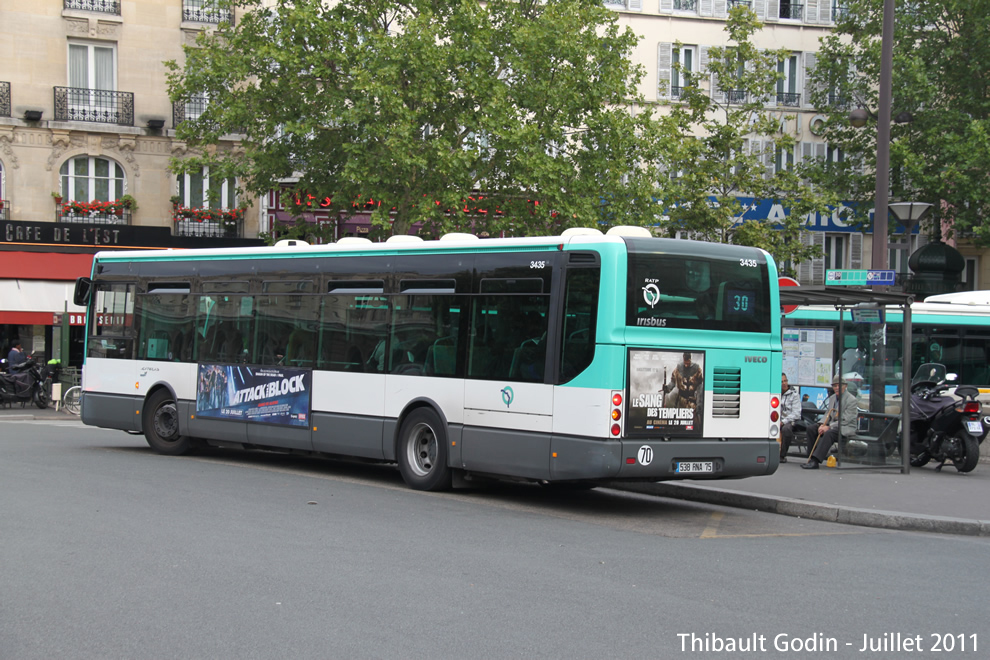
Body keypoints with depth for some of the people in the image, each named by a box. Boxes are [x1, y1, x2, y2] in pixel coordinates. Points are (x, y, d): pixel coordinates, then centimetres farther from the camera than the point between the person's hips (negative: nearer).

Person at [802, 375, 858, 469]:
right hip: (832, 426, 8)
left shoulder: (851, 400, -11)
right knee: (811, 428, -11)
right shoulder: (832, 398, 13)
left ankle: (815, 461, -43)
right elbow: (827, 414, 16)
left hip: (846, 428, -8)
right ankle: (812, 456, -15)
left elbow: (845, 420, -17)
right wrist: (822, 425, -6)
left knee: (829, 433, -36)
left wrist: (829, 427, -22)